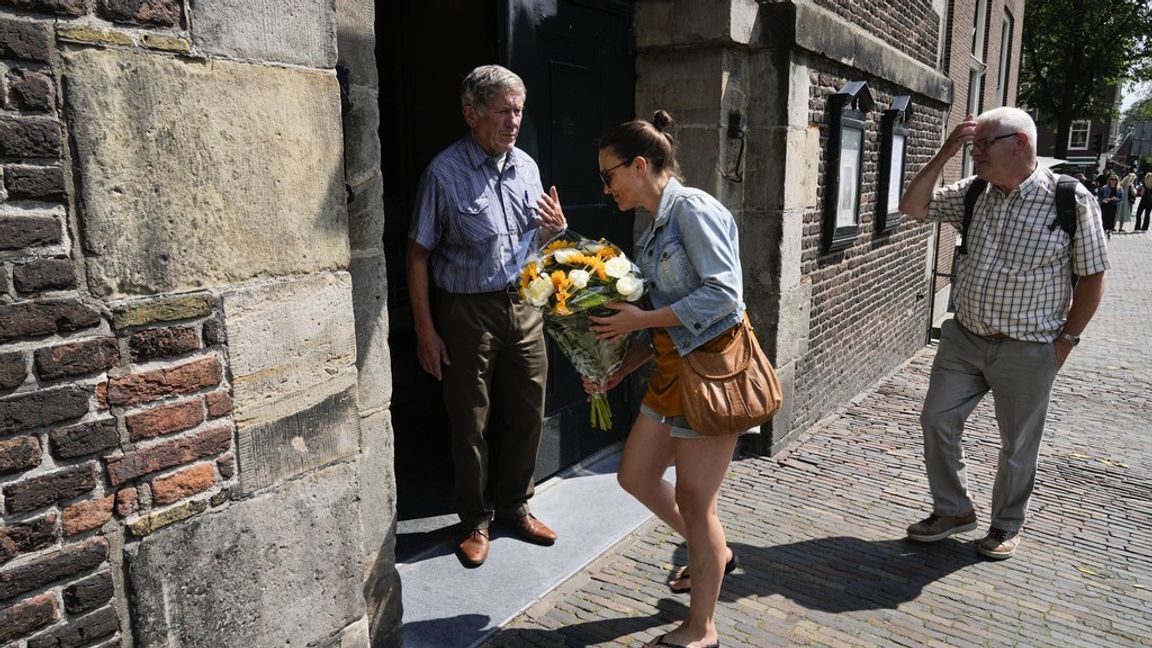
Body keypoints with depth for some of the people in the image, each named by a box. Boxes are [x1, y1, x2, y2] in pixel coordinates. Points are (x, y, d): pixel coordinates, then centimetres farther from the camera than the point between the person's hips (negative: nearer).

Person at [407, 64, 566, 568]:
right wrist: (425, 329, -12)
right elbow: (419, 254, -9)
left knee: (528, 413, 13)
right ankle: (475, 521, 25)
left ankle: (514, 505, 34)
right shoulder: (445, 172, -11)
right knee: (470, 423, 6)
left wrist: (557, 227, -5)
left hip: (523, 305, 6)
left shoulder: (526, 166, 7)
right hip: (468, 312, -5)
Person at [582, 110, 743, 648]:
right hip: (673, 367, 9)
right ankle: (714, 553, 40)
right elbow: (663, 319, 12)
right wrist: (617, 371, 3)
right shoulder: (655, 226, 12)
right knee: (635, 476, 16)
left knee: (693, 501, 2)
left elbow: (723, 294, -23)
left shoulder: (693, 209, -14)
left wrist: (641, 319, -19)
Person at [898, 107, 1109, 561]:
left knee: (1018, 445, 10)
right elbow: (912, 208, 1)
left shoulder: (1072, 201, -12)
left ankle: (1007, 525, 32)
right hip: (964, 338, 5)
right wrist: (944, 154, -8)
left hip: (1027, 351, -4)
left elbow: (1092, 277, -6)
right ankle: (954, 510, 25)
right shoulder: (973, 193, 1)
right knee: (937, 419, 6)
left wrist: (1066, 340, -6)